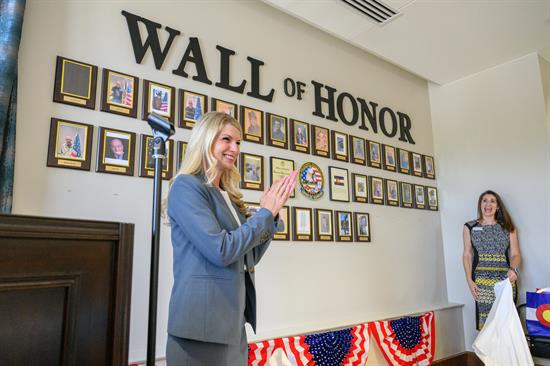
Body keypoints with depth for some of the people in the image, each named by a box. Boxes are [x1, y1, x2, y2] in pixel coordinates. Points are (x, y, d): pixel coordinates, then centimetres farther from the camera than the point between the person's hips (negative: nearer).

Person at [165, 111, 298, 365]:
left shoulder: (228, 195, 13)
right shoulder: (186, 186, -11)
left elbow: (250, 257, 13)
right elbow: (221, 250, -21)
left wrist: (272, 212, 3)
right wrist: (265, 213, -11)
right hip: (202, 324, -8)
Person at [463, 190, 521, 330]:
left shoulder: (508, 227, 10)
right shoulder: (470, 227, 8)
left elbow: (515, 254, 5)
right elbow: (467, 255, 8)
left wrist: (513, 269, -17)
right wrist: (469, 281, -1)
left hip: (505, 279, 1)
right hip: (481, 281, 0)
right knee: (484, 318, -6)